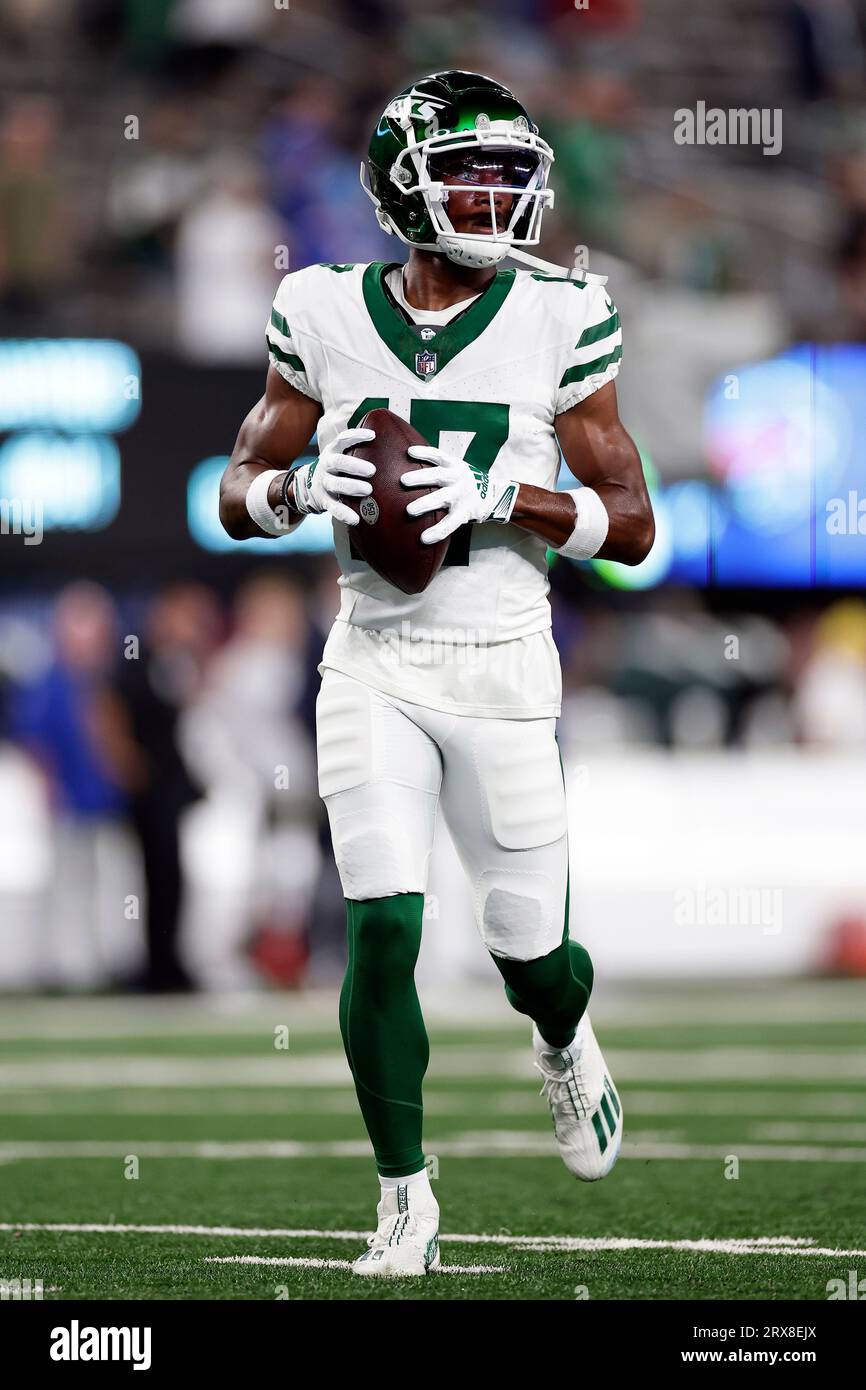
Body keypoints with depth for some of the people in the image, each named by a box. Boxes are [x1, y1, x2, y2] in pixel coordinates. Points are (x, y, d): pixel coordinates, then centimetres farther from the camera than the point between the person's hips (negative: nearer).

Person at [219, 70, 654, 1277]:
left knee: (529, 954, 4)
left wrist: (498, 498, -17)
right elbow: (238, 496, 9)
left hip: (503, 666, 0)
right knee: (382, 928, -11)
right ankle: (406, 1198, 4)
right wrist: (310, 488, -13)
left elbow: (632, 526, -2)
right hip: (375, 665, 0)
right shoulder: (328, 316, 2)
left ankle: (565, 1038, 42)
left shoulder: (556, 320, -3)